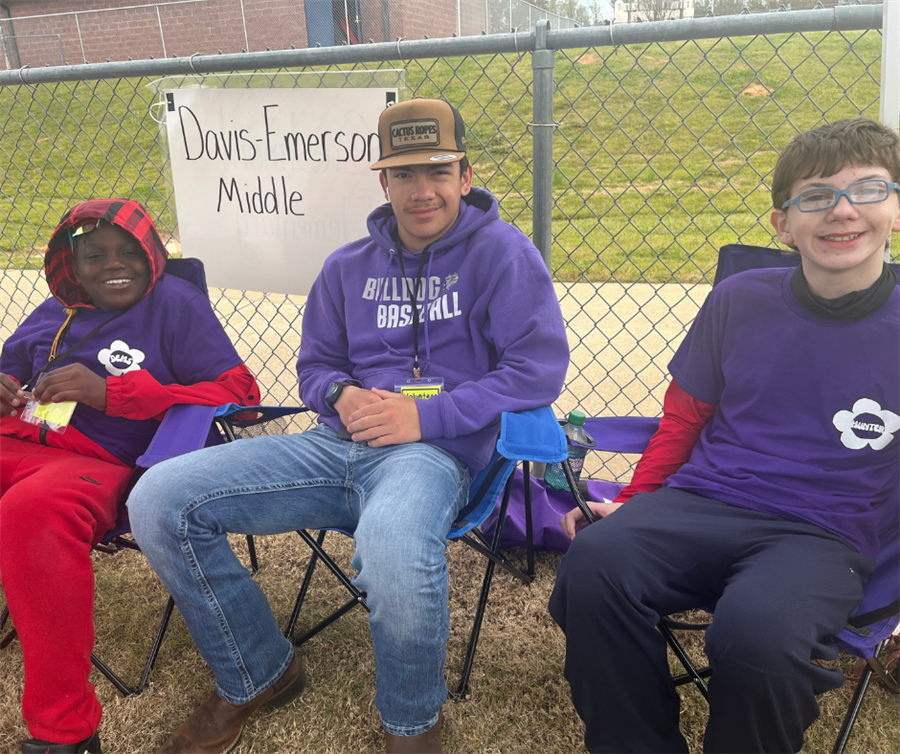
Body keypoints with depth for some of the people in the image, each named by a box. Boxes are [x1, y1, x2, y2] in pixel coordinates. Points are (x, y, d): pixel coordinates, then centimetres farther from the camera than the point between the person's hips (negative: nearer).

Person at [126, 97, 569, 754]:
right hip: (341, 444, 6)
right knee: (159, 501, -9)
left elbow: (538, 368, -8)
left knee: (393, 554, -43)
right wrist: (341, 395, -2)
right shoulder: (349, 267, 18)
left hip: (437, 450, -5)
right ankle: (256, 677, 12)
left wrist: (425, 415, -15)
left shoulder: (501, 252, 1)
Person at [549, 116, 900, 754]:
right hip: (698, 505, 2)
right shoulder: (740, 301, 8)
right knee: (594, 563, -29)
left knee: (756, 629, -35)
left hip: (822, 537, -2)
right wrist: (633, 503, 6)